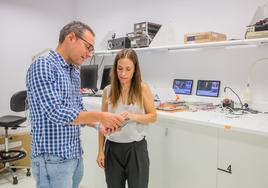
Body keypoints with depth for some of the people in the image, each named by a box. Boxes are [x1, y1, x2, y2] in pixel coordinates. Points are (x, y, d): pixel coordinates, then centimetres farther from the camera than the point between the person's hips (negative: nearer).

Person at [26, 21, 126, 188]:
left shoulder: (75, 72, 10)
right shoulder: (42, 66, -16)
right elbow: (57, 113, -24)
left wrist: (99, 124, -1)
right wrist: (100, 116, -19)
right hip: (53, 159, -8)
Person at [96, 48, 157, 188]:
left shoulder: (142, 88, -6)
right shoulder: (108, 90, -1)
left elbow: (153, 116, -3)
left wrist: (133, 116, -21)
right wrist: (100, 150, 4)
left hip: (136, 148, -1)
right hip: (112, 148, 2)